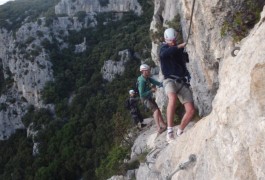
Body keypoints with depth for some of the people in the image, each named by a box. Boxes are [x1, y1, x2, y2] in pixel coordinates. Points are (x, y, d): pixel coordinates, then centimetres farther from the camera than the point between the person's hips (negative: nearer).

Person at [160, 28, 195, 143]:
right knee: (173, 98, -38)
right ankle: (170, 132, -35)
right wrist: (180, 46, -29)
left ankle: (180, 132, 17)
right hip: (170, 80, -5)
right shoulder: (164, 48, 3)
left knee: (191, 110, -6)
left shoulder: (179, 49, 17)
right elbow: (163, 54, -21)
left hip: (182, 81, 5)